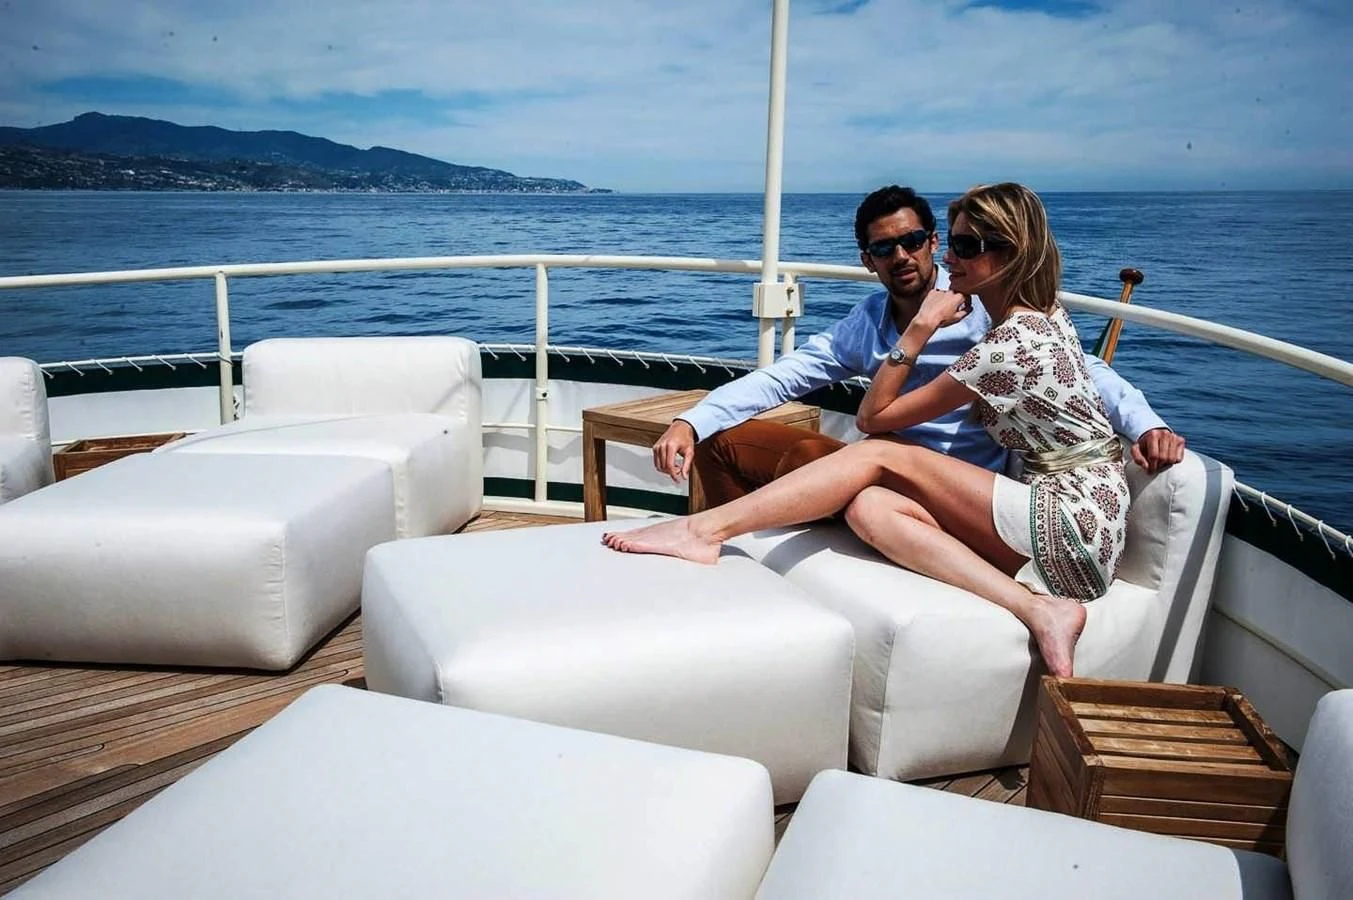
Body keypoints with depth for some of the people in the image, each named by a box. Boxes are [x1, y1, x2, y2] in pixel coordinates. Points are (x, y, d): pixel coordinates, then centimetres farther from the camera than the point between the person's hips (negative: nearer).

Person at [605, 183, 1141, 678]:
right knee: (870, 507, -14)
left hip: (1075, 521, -9)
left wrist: (920, 327, -10)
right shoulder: (1047, 314, 11)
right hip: (1085, 519, 9)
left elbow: (872, 418, -10)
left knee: (877, 456, -18)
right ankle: (1038, 608, -25)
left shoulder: (1009, 346, -17)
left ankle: (703, 529, -21)